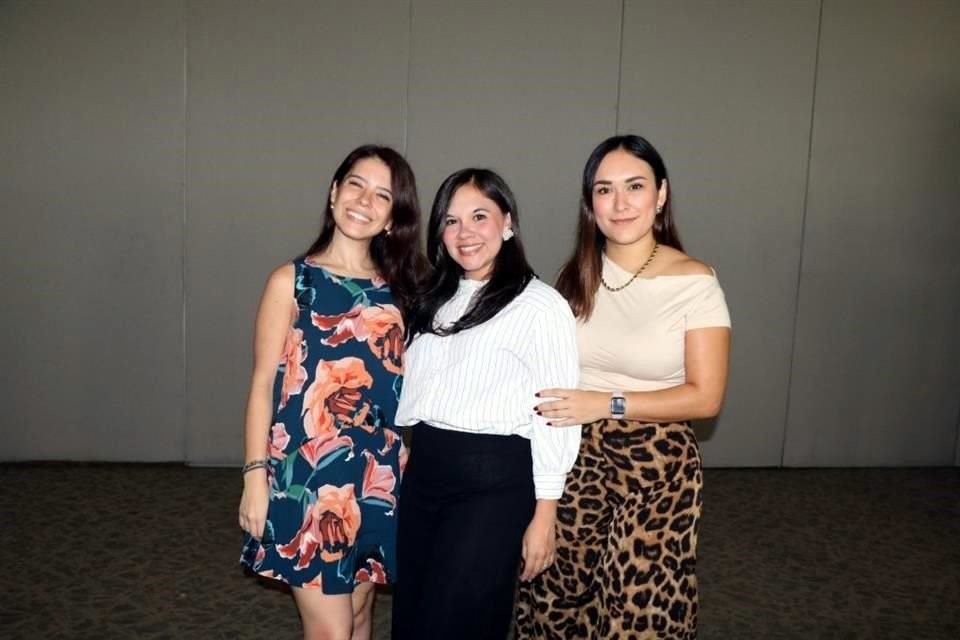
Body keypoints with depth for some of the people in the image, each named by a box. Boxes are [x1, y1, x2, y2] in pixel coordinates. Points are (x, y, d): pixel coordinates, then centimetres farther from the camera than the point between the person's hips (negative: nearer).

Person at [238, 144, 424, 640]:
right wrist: (255, 474, -9)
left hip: (377, 473, 4)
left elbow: (400, 384, 10)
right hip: (306, 473, -4)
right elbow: (264, 382, -5)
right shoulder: (292, 281, -4)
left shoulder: (397, 289, 7)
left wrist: (405, 463, 7)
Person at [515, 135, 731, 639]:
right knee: (560, 599, 14)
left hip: (656, 467, -4)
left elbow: (705, 397, -12)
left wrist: (608, 404, -18)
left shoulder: (694, 282, -10)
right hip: (575, 458, 4)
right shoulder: (578, 275, 2)